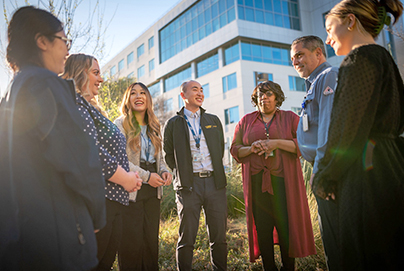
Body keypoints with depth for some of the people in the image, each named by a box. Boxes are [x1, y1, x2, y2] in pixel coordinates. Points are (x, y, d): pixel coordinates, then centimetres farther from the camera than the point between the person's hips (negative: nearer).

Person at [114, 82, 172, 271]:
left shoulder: (154, 127, 16)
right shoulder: (121, 124, -1)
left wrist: (164, 171, -1)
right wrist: (146, 176, -17)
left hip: (152, 191, 5)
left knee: (151, 240, 9)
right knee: (132, 242, -2)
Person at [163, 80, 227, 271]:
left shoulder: (214, 121, 16)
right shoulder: (173, 123, 8)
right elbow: (168, 155, 9)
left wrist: (216, 171, 13)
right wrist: (181, 173, 2)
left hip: (214, 181, 3)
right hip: (188, 184, -2)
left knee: (219, 236, 7)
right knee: (186, 238, 1)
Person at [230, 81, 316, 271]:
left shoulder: (290, 118, 11)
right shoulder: (246, 121, 16)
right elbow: (235, 149, 13)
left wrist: (277, 143, -12)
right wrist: (252, 148, -8)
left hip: (283, 181, -1)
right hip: (256, 182, 2)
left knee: (286, 225, -3)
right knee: (261, 228, 2)